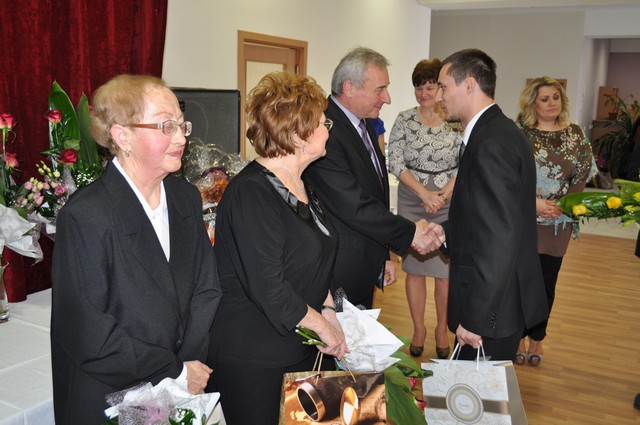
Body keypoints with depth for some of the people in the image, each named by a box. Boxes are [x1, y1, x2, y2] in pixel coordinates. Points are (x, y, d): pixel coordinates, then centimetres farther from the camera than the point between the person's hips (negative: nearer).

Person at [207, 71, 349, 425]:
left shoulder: (301, 187, 9)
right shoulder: (251, 191, -21)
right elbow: (268, 287, -26)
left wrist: (329, 312, 4)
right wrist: (324, 328, -14)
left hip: (300, 350, 9)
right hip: (252, 360, -8)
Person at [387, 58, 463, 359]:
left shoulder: (457, 121, -1)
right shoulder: (404, 120, 0)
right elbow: (394, 162, -5)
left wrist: (445, 192, -13)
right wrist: (424, 192, -14)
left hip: (449, 203, 0)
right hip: (412, 202, 1)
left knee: (445, 271, 4)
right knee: (415, 268, 8)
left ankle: (442, 330, 23)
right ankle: (418, 329, 23)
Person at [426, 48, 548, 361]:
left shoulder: (490, 144, -21)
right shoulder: (501, 131, 10)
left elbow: (499, 241, -25)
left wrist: (475, 318, -21)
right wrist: (449, 232, 4)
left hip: (493, 311, -10)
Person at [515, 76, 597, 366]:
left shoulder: (575, 134, 5)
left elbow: (582, 175, 5)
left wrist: (562, 206, -8)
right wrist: (533, 202, -16)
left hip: (557, 222, 3)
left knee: (546, 282, 10)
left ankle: (536, 339, 26)